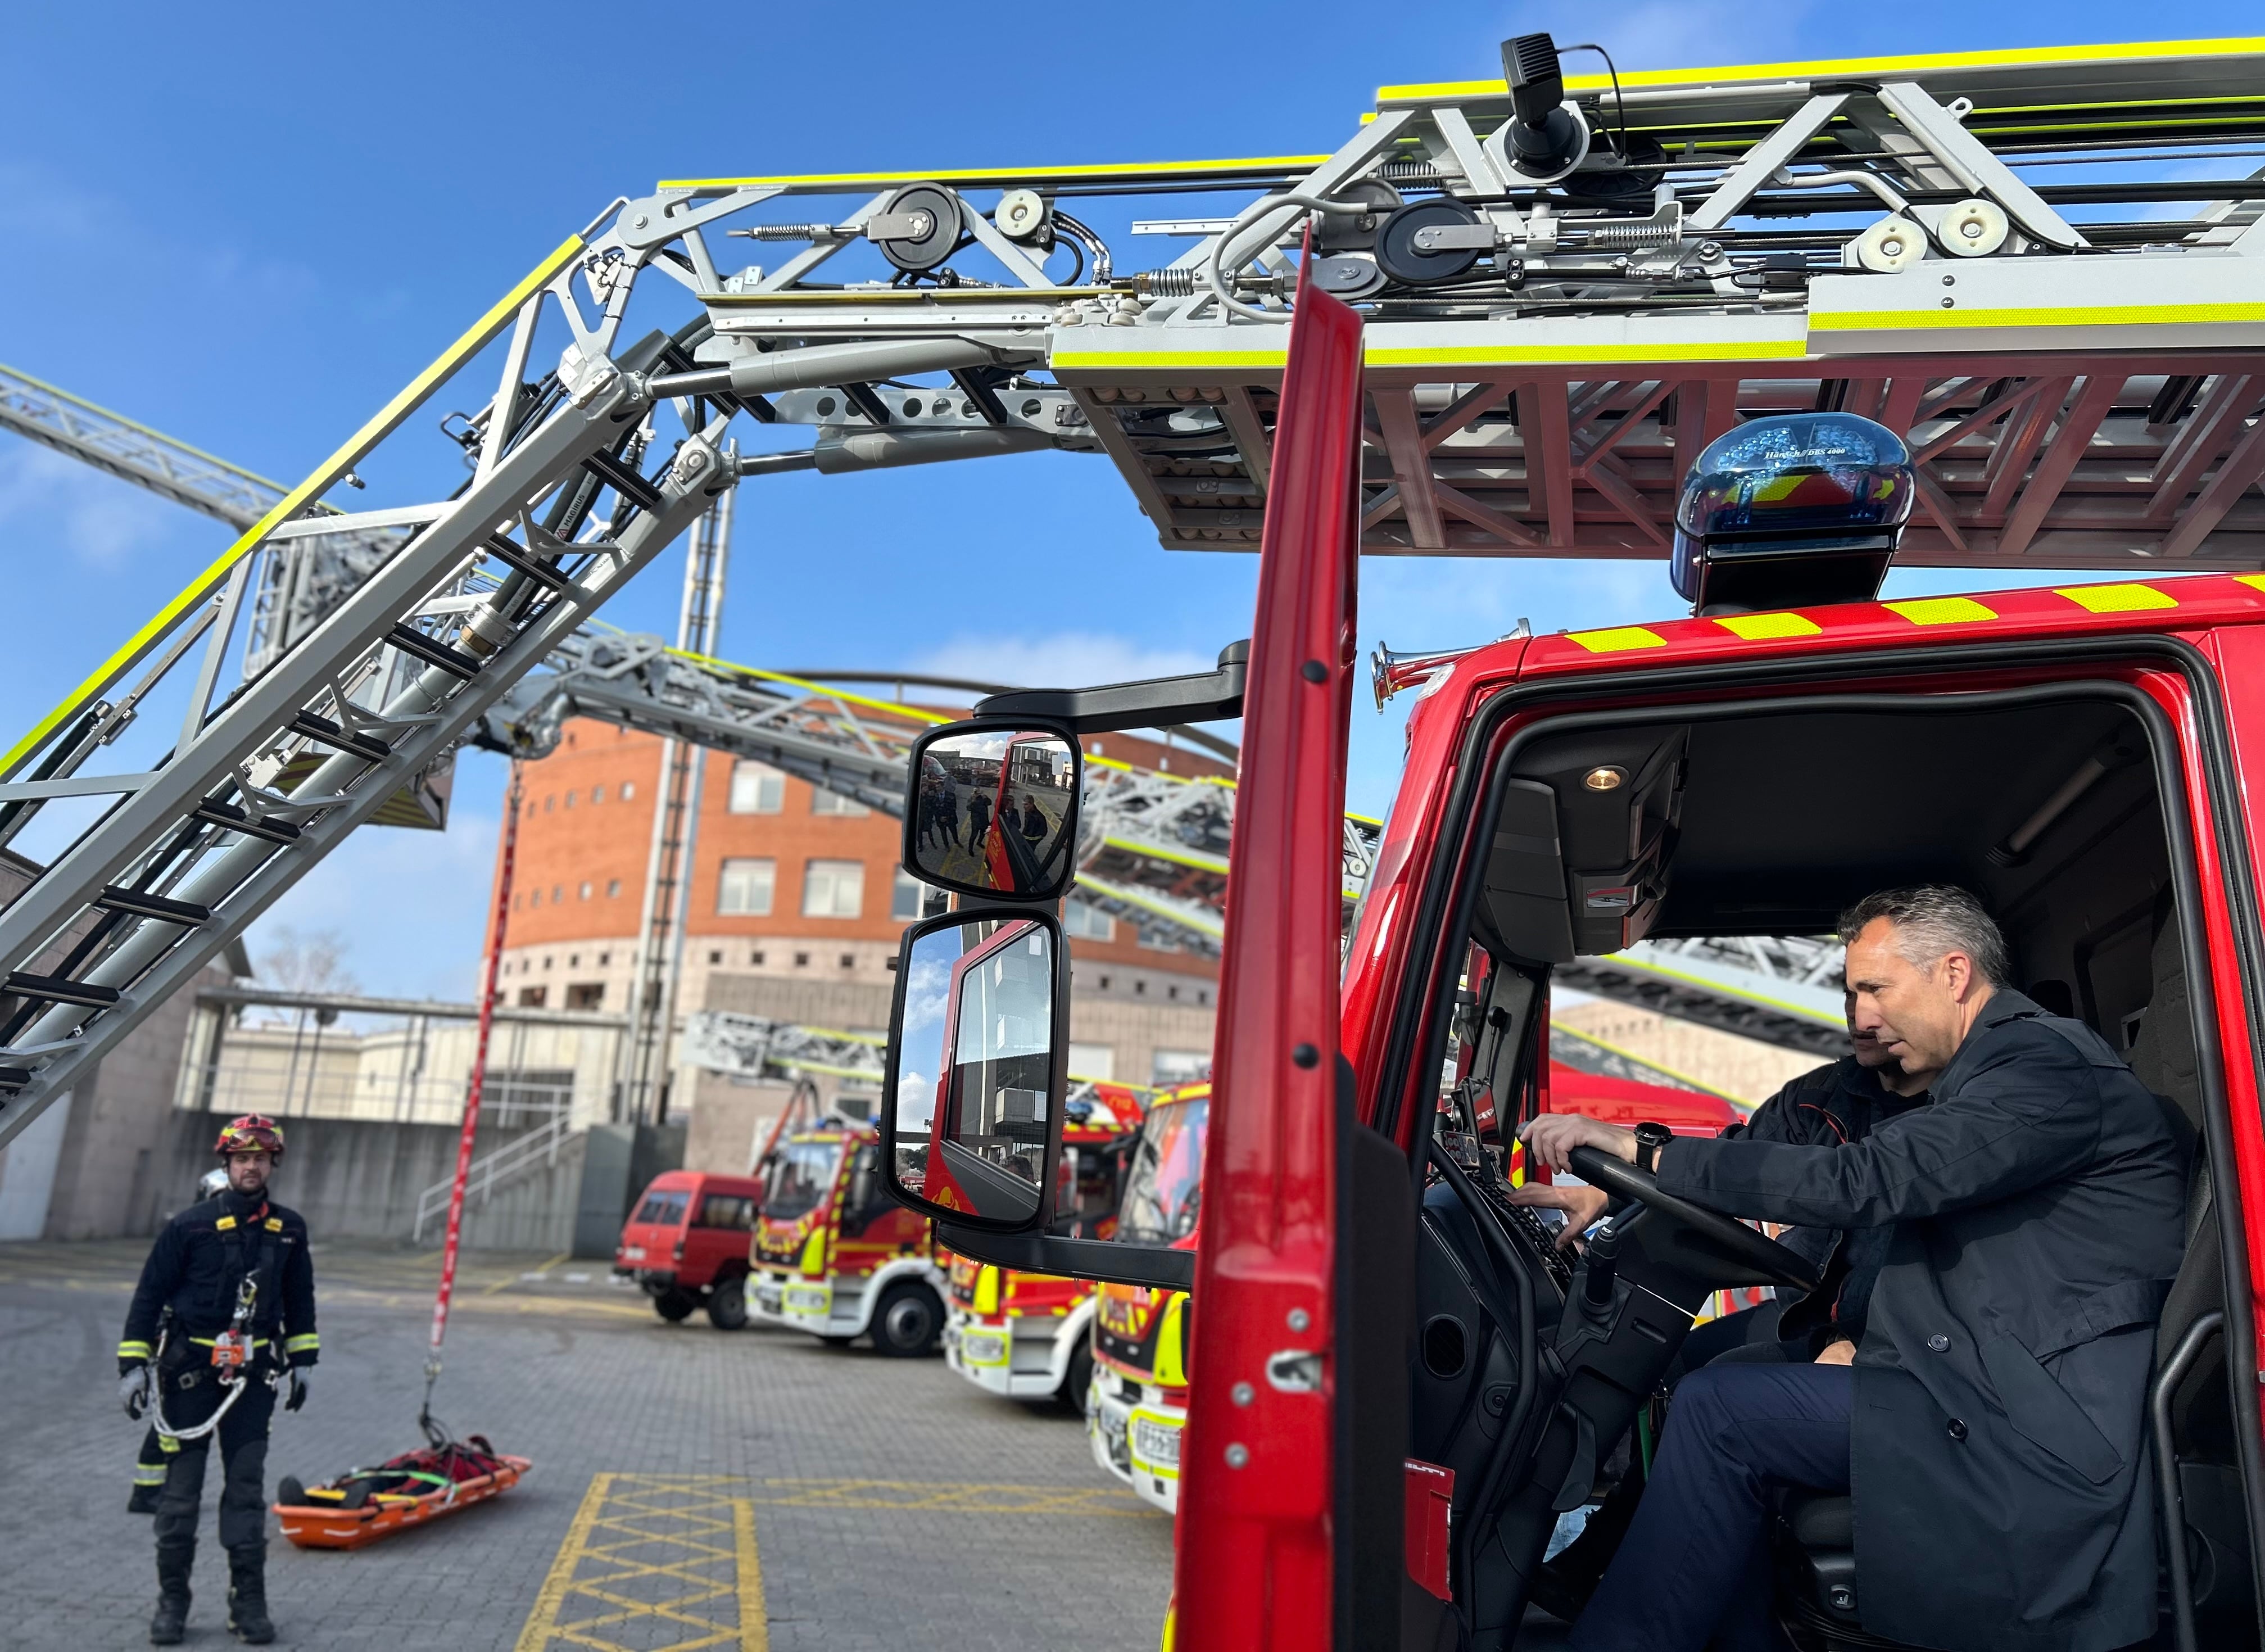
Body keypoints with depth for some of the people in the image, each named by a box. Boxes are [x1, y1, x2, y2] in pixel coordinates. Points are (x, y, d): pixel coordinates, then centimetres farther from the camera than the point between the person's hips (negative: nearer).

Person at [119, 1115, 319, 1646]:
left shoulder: (289, 1230, 5)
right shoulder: (190, 1226, -5)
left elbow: (300, 1299, 16)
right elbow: (149, 1296, -2)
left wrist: (302, 1361, 16)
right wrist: (133, 1364, -6)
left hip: (253, 1377, 2)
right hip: (188, 1371, -2)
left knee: (247, 1488, 4)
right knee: (181, 1489, 4)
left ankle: (249, 1602, 11)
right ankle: (172, 1602, 17)